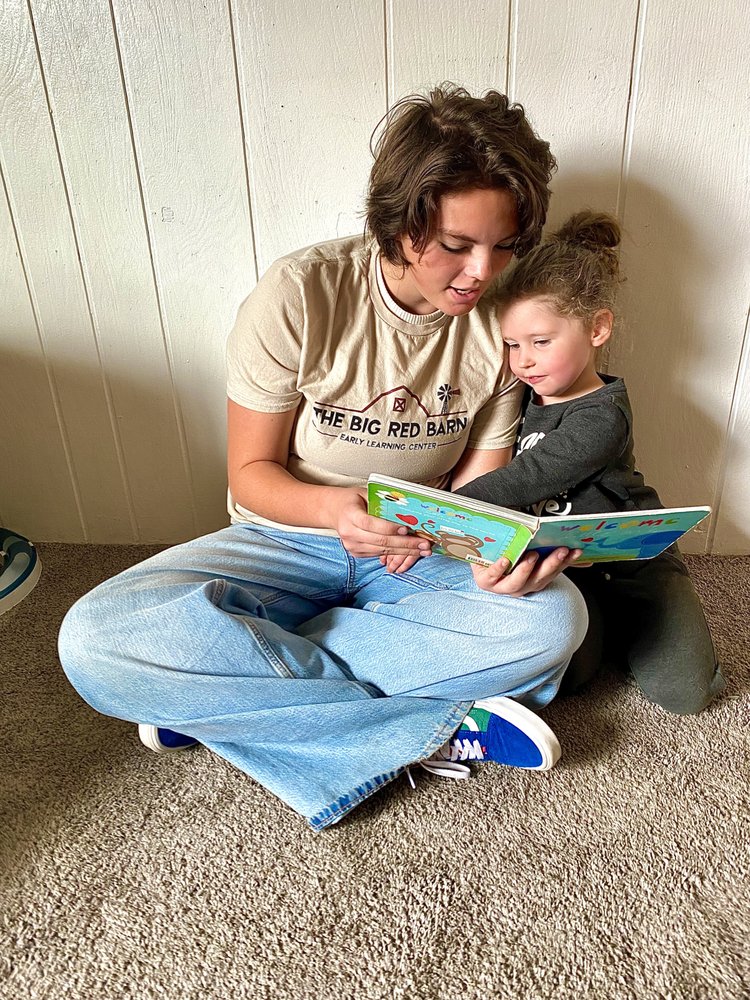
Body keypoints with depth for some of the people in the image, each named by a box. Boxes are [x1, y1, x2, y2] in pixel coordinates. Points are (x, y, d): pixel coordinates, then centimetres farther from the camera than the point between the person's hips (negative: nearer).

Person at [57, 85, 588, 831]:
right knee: (97, 638, -27)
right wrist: (332, 508, -33)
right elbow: (251, 474, -11)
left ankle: (218, 691, -22)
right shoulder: (299, 295, -15)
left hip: (421, 555, 2)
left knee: (554, 617, -29)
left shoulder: (498, 326, -5)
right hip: (287, 543, -1)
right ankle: (437, 725, -23)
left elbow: (478, 484, -3)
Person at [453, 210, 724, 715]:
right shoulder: (526, 395, 0)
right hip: (556, 562, 4)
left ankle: (618, 624, 17)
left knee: (684, 691, -10)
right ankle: (596, 623, 13)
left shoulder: (602, 415, -21)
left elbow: (525, 481, -30)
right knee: (562, 673, -19)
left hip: (630, 562, -3)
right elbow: (492, 466, 4)